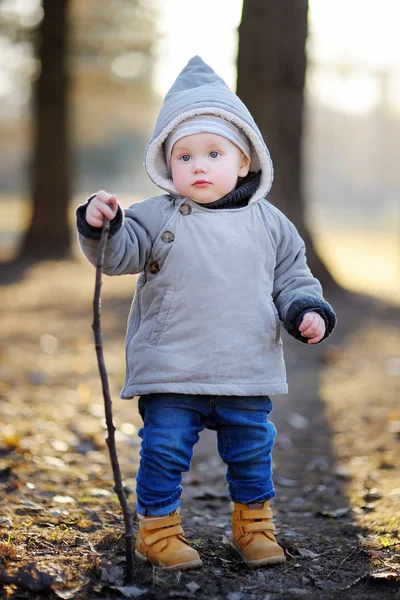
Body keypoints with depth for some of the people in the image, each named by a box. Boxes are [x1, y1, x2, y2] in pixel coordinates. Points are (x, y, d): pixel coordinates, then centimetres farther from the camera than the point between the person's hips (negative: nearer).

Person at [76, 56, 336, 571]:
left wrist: (308, 311, -5)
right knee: (164, 452, 2)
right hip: (171, 375, -2)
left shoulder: (268, 223, 4)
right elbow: (119, 255, -12)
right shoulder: (156, 218, -3)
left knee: (251, 452, 14)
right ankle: (158, 528, 20)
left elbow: (292, 276, 11)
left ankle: (254, 525, 34)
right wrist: (101, 225, -30)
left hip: (248, 373, 2)